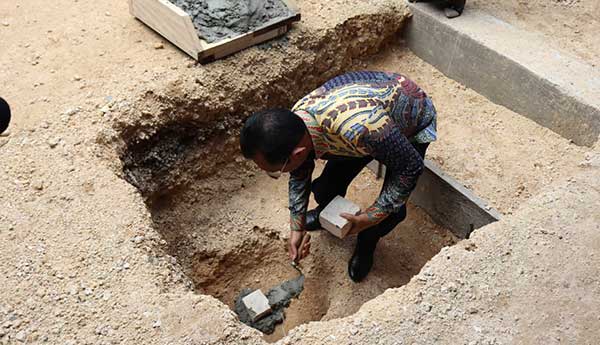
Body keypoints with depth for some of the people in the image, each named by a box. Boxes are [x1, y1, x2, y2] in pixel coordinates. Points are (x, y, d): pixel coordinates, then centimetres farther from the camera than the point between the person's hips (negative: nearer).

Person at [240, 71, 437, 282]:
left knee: (392, 210, -15)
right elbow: (299, 175, -2)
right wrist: (297, 228, 3)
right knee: (325, 190, -2)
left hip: (413, 120, -4)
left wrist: (369, 218, -27)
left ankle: (367, 243, 19)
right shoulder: (293, 122, -23)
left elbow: (412, 167, -31)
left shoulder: (357, 128, -48)